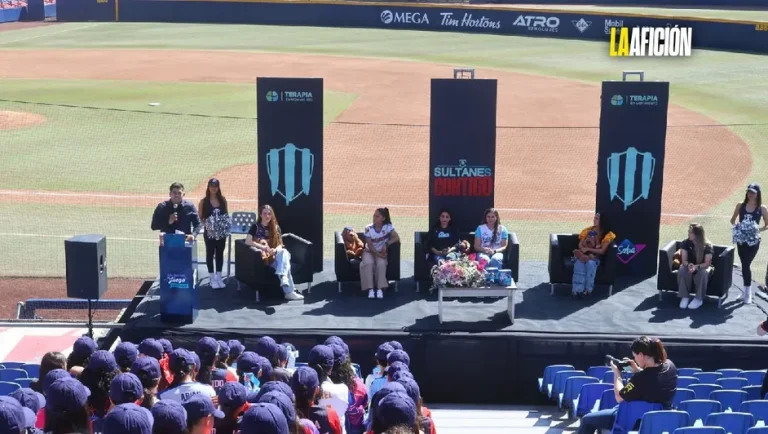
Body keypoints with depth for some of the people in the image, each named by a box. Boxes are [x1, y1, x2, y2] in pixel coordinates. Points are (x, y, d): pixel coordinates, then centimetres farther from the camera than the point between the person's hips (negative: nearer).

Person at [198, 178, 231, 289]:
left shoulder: (223, 199, 3)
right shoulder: (203, 201, -6)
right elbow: (200, 217, -4)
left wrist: (227, 226, -3)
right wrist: (206, 225, -18)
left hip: (221, 232, 3)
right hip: (210, 232, -3)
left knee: (220, 253, 9)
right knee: (210, 254, 4)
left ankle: (219, 278, 17)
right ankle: (212, 279, 12)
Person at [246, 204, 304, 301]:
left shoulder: (275, 228, 15)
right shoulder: (255, 227, 2)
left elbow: (280, 244, 9)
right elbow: (248, 241, -13)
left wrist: (275, 250, -16)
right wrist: (263, 247, -21)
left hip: (275, 255, 4)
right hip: (262, 256, -4)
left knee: (284, 252, -33)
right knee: (284, 263, -33)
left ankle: (283, 276, -53)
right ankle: (289, 292, -44)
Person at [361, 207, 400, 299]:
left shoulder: (388, 226, -11)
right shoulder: (368, 228, -13)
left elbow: (397, 238, -18)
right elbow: (370, 246, -14)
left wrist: (386, 244, -29)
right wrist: (378, 254, -25)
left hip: (381, 252, 0)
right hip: (369, 251, 0)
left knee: (381, 263, -33)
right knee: (368, 263, -33)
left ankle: (380, 288, -26)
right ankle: (370, 289, -28)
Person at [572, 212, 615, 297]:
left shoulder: (607, 234, -3)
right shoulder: (588, 230, 8)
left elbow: (602, 251, -10)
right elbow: (580, 245, 2)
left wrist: (588, 249, -19)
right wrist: (585, 253, -18)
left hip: (595, 257, -2)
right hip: (584, 255, 2)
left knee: (590, 263, -38)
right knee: (579, 262, -33)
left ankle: (588, 289, -32)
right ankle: (578, 289, -39)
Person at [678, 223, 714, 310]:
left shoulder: (707, 246, -17)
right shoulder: (686, 243, -10)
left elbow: (707, 264, -22)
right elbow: (684, 260, -14)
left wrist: (696, 266, -41)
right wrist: (688, 265, -38)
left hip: (702, 267, -2)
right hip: (689, 266, 2)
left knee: (703, 273, -37)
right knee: (682, 270, -33)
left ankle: (699, 299, -24)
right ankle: (684, 297, -24)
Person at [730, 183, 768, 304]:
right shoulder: (740, 205, 2)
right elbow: (732, 220, 12)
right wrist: (735, 226, -9)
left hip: (753, 241, -3)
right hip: (741, 240, 3)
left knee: (746, 265, -7)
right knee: (745, 265, 9)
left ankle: (748, 291, 4)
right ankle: (747, 290, 20)